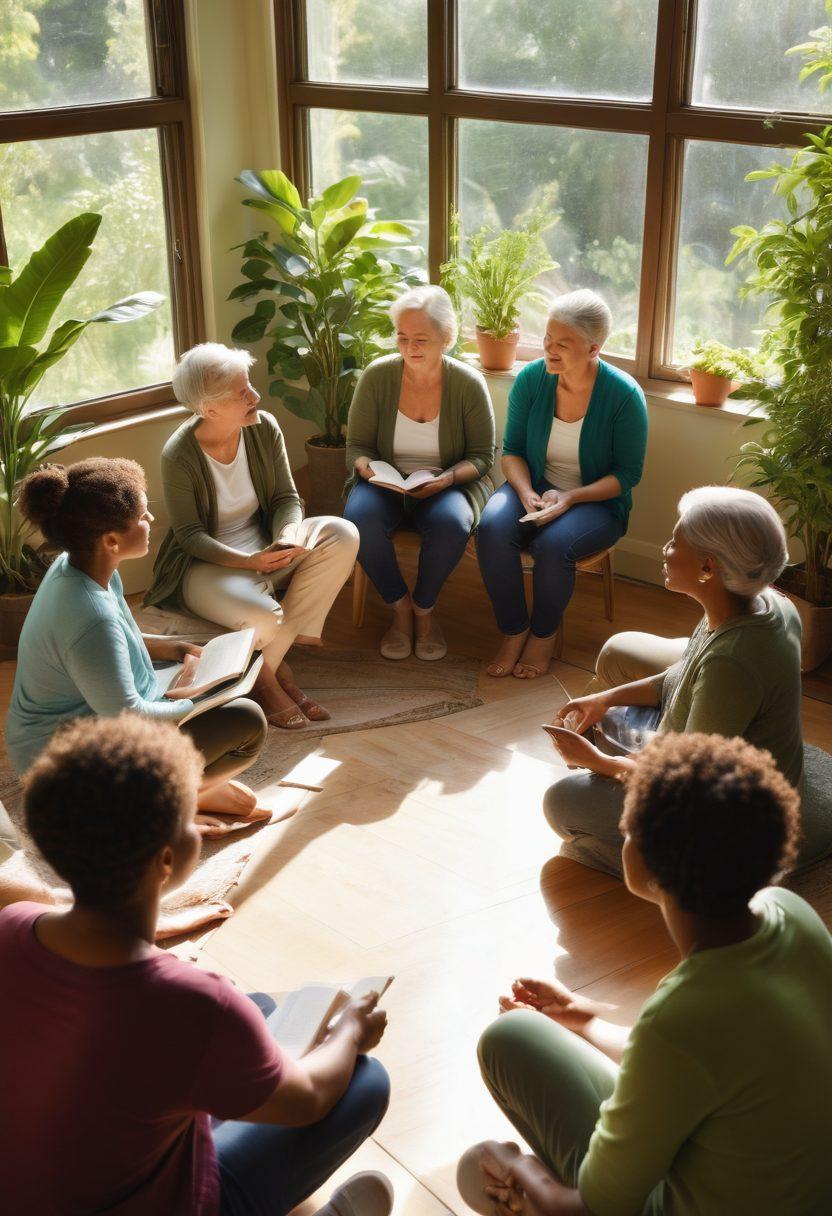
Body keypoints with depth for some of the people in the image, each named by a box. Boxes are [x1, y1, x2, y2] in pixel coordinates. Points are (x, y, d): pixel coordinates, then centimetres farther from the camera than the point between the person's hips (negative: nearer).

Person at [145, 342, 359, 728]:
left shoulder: (264, 428, -6)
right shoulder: (179, 455, -19)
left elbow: (286, 497, -1)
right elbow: (189, 535, -16)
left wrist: (288, 536, -25)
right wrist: (248, 562, -32)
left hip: (264, 544, 6)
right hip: (205, 563, -6)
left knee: (342, 534, -19)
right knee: (262, 618, -37)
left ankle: (272, 659, -13)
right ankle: (265, 678, 4)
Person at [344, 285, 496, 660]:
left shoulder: (468, 383, -7)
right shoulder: (377, 376, -6)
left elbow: (482, 456, -1)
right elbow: (357, 445, 2)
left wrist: (448, 478, -22)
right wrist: (365, 466, -23)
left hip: (446, 486, -1)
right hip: (386, 483, 1)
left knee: (451, 523, -37)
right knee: (360, 517, -34)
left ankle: (424, 608, -7)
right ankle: (399, 607, -8)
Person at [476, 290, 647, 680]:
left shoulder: (624, 395, -15)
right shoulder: (531, 379, -6)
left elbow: (627, 474, -10)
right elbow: (512, 450, 3)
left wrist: (569, 497, -23)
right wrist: (526, 492, -18)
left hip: (597, 501, -3)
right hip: (535, 488, 3)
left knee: (553, 544, -34)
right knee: (492, 527, -29)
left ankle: (544, 634, -6)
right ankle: (514, 630, -10)